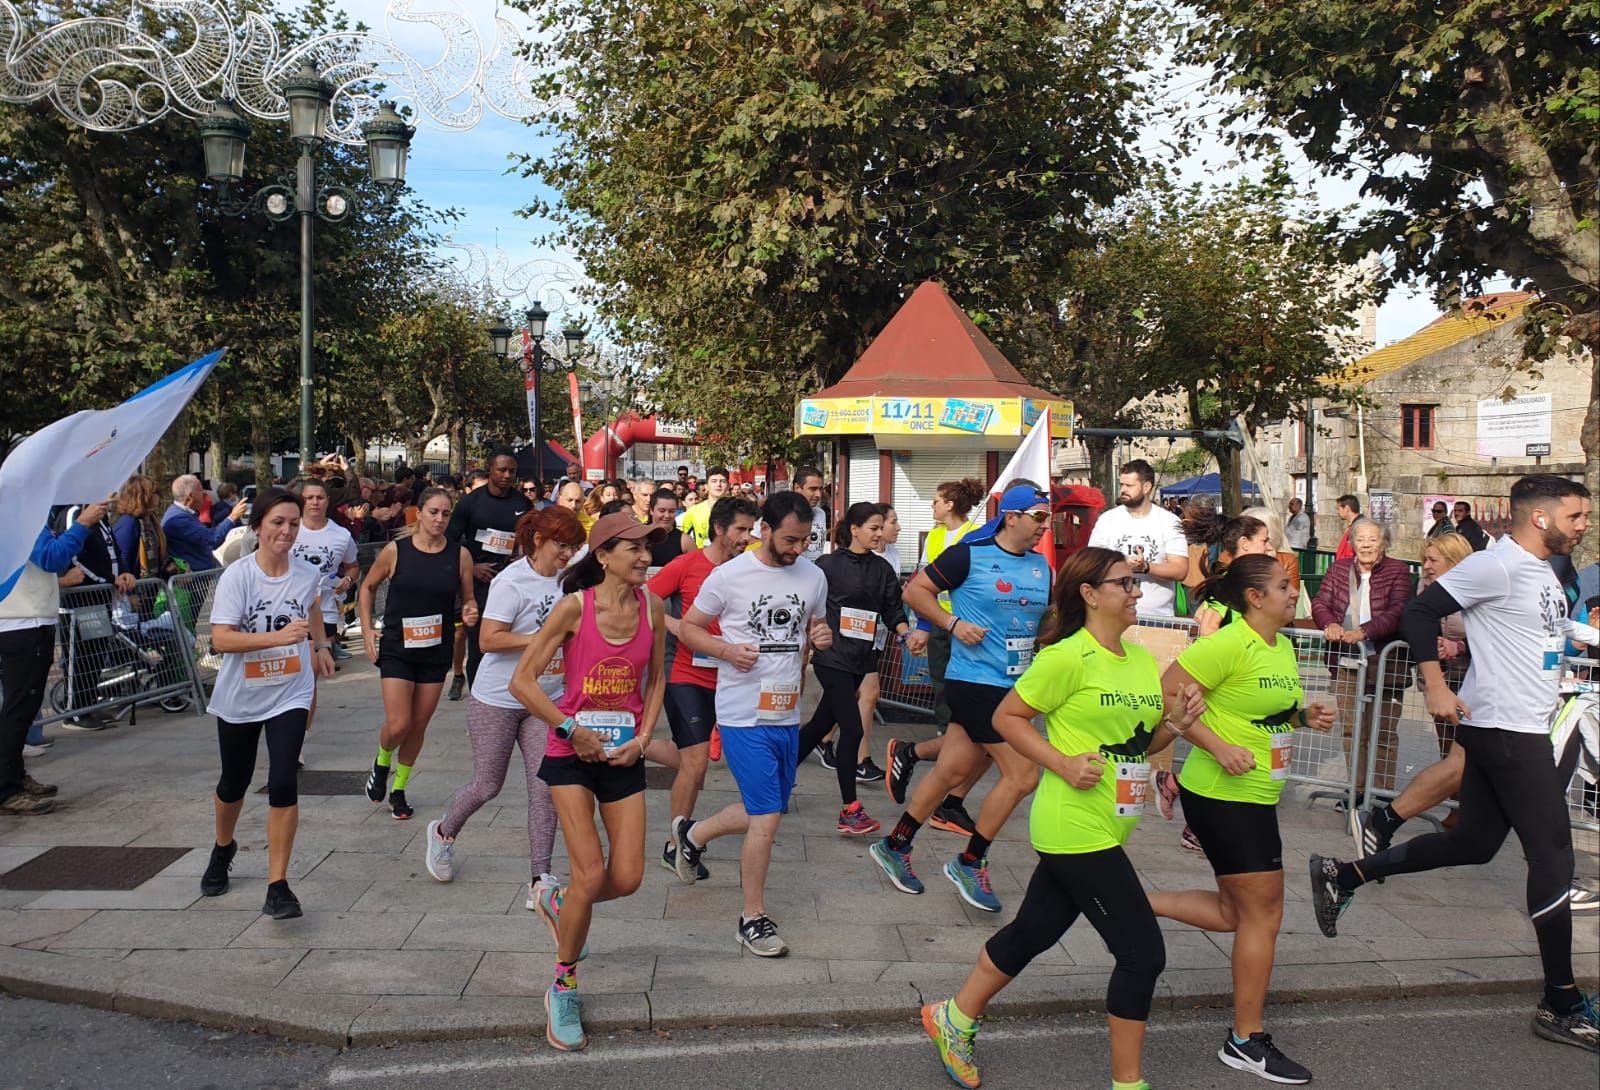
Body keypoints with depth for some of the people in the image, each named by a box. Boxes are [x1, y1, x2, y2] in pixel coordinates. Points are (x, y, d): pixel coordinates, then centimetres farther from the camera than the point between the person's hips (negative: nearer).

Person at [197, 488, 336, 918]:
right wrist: (278, 637, -35)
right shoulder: (237, 576, -17)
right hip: (239, 698, -1)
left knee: (283, 784, -14)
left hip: (290, 695, 1)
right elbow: (220, 639, -25)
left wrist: (320, 645, 25)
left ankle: (277, 886, -6)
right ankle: (223, 848, 50)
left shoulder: (308, 575, -6)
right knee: (234, 783, 18)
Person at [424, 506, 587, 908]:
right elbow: (489, 639, -20)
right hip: (498, 699, -5)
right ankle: (443, 833, 38)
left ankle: (540, 878, 4)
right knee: (487, 785, 8)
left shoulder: (564, 580, 3)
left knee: (545, 788, -3)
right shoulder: (512, 581, -16)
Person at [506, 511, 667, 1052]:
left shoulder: (650, 606, -2)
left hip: (625, 756, 4)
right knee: (591, 873, -10)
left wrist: (642, 736, -1)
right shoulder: (575, 606, -13)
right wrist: (571, 729, -14)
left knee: (627, 878, 0)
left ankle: (560, 903, 34)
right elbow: (522, 680, -11)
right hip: (572, 753, -4)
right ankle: (563, 987, 13)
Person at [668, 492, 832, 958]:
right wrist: (726, 649, -19)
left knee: (764, 813, 18)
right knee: (767, 817, -8)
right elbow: (688, 627, -1)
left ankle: (693, 833, 43)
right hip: (744, 715, -6)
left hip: (788, 714, 6)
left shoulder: (813, 576, 4)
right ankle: (753, 918, 9)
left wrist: (821, 638, -5)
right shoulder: (729, 576, -10)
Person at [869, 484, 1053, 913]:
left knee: (951, 772, 12)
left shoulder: (1041, 566, 10)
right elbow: (915, 590, -7)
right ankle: (970, 863, 8)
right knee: (1023, 774, -9)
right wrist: (954, 623, -15)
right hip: (976, 681, -7)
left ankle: (894, 845, 27)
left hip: (1012, 685, 7)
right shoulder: (969, 555, -10)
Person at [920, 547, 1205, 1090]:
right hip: (1076, 828, -9)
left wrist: (1175, 722, -2)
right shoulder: (1068, 657, -16)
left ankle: (955, 1018, 36)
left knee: (1034, 932, 18)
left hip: (1103, 829, 9)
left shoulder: (1141, 659, 10)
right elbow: (1006, 718, -11)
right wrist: (1064, 764, -19)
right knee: (1143, 952, -3)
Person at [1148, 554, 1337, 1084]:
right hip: (1222, 795, -9)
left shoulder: (1284, 647, 10)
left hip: (1256, 797, 9)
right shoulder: (1229, 644, -18)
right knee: (1264, 911, -1)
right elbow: (1167, 695, -21)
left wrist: (1306, 716, 4)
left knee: (1234, 912, 15)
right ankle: (1247, 1042, 12)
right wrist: (1217, 746, -27)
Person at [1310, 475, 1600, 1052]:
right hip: (1506, 729, -10)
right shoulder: (1497, 565, -15)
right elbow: (1421, 610, -19)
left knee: (1472, 842, 13)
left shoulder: (1543, 571, 16)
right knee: (1553, 857, -4)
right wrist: (1436, 687, -24)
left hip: (1521, 728, 10)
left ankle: (1344, 874, 21)